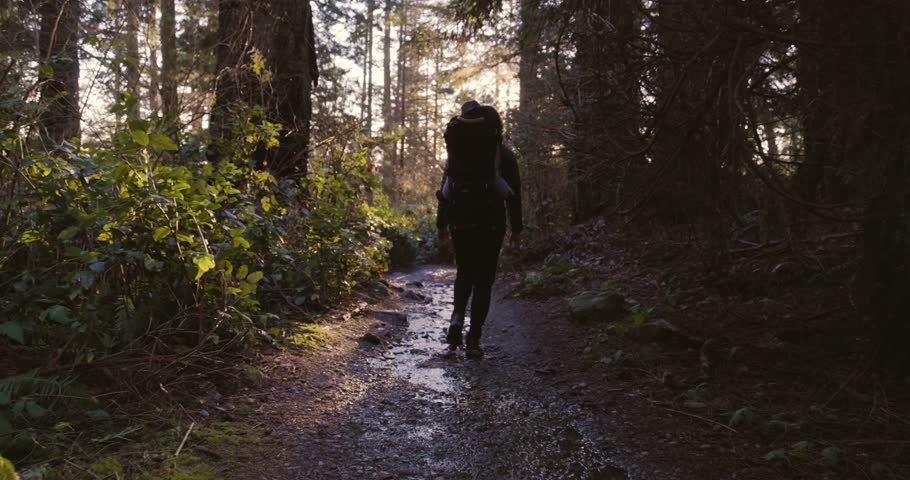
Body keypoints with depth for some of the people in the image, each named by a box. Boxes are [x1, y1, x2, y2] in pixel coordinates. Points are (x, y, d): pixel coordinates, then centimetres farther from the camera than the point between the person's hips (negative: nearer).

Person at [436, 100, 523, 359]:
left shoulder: (456, 152, 10)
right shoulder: (503, 154, 2)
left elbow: (444, 189, 9)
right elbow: (514, 192, -1)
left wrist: (442, 226, 13)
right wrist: (516, 230, 3)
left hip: (460, 222, 3)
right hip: (490, 224, -3)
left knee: (464, 272, 22)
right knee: (483, 281, 5)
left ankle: (457, 316, -4)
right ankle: (473, 341, 2)